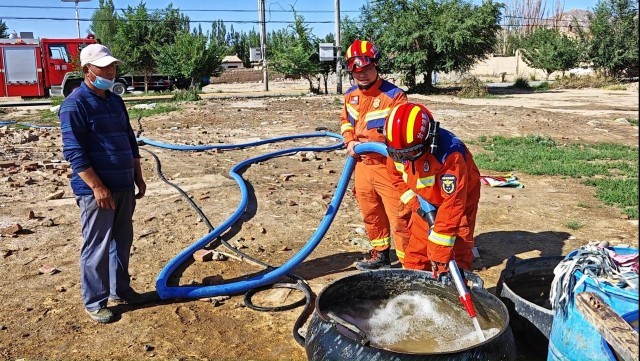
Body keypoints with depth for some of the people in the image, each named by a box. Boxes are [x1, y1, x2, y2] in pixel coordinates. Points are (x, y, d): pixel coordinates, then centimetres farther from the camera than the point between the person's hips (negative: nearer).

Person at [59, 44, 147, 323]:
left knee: (123, 242, 16)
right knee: (97, 248, 1)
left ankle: (120, 289, 31)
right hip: (97, 190, -8)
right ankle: (94, 302, 14)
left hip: (124, 186, 8)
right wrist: (97, 187, -20)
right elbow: (74, 151, -17)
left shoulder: (115, 101, 13)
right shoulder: (75, 104, -11)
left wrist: (138, 177, 15)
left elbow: (130, 141, 19)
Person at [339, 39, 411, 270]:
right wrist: (350, 142, 4)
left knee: (398, 217, -3)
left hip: (388, 166, -7)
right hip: (362, 165, 7)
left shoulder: (393, 95, -16)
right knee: (371, 214, 20)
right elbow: (345, 120, 22)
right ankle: (380, 253, 39)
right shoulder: (350, 95, 7)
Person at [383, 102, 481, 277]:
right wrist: (417, 205, -15)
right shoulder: (396, 150, -22)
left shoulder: (450, 155, -40)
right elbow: (397, 176, -1)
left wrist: (440, 254, -37)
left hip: (459, 198, -5)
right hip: (426, 202, 5)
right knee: (415, 252, 8)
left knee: (457, 254, -6)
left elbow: (452, 204, -39)